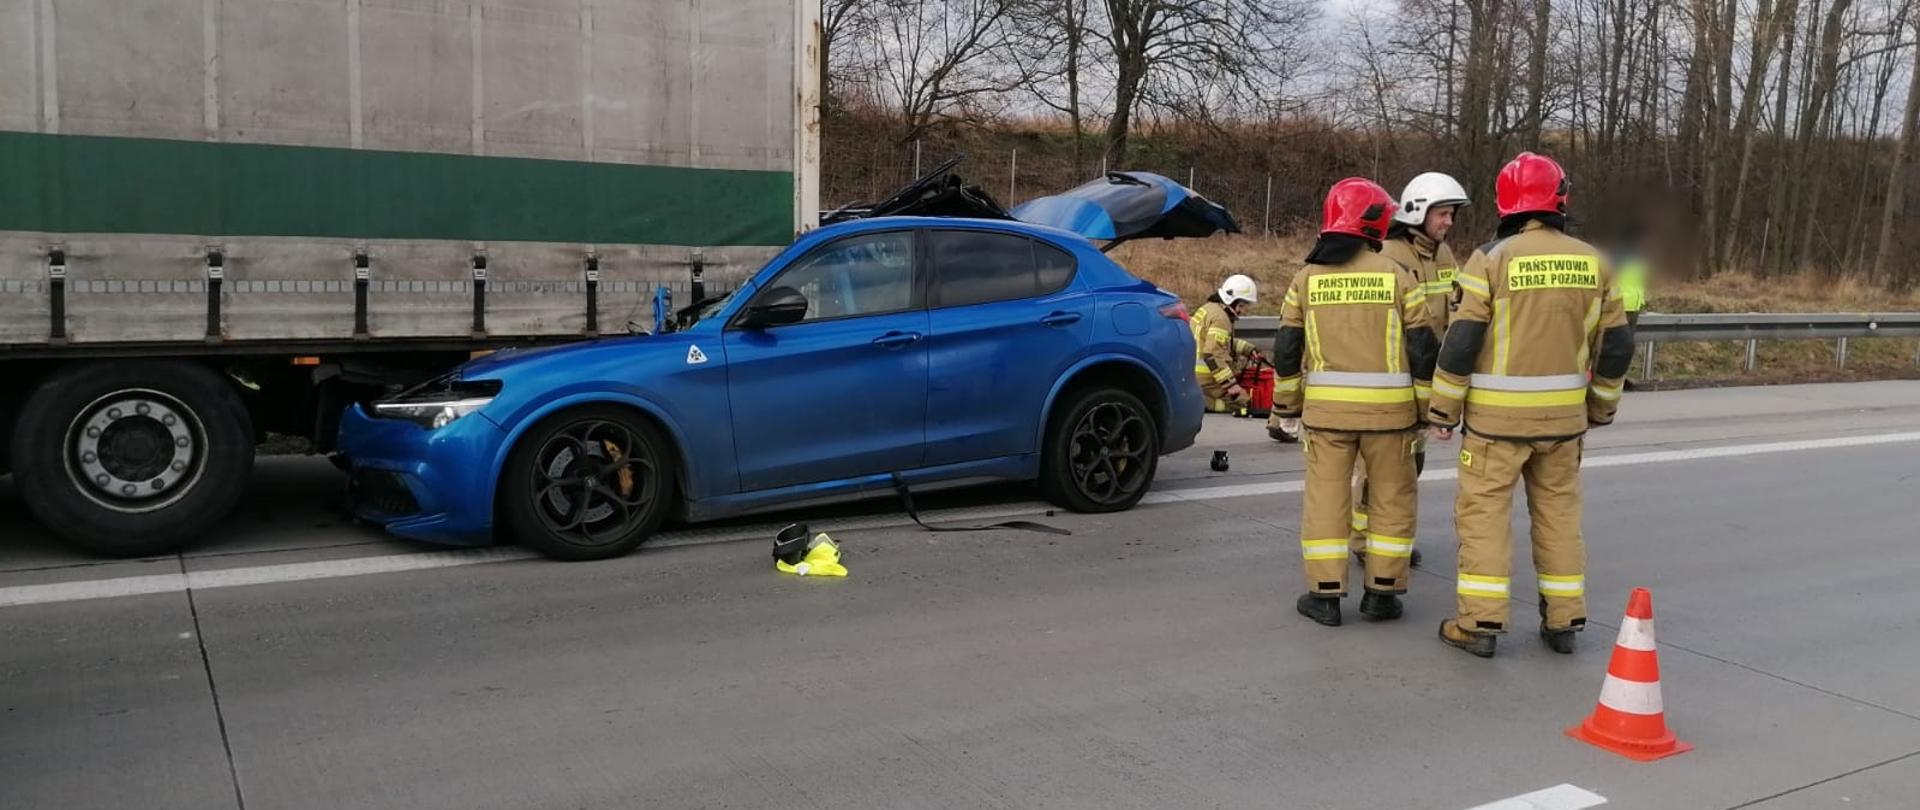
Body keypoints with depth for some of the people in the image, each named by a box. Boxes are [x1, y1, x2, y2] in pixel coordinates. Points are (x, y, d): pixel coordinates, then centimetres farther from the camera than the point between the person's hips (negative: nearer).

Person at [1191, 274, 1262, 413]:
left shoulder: (1209, 308, 12)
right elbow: (1212, 355, -26)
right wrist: (1230, 384, -24)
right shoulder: (1220, 318, -18)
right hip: (1205, 380, -10)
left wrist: (1248, 349, 17)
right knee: (1242, 401, -5)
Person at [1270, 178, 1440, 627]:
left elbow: (1286, 349, 6)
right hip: (1388, 407, -1)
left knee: (1325, 498, 7)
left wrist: (1287, 402, 17)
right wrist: (1430, 405, 10)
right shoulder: (1397, 275, -2)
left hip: (1326, 406, 1)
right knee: (1392, 498, 12)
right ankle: (1382, 592, 15)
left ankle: (1325, 594, 9)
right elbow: (1422, 348, -1)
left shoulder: (1307, 278, 3)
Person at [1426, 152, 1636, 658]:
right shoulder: (1592, 262, 4)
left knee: (1484, 510, 3)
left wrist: (1443, 407, -1)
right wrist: (1601, 406, 22)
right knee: (1559, 511, 14)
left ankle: (1480, 623, 4)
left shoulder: (1491, 259, -10)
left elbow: (1461, 343, -11)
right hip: (1563, 413, 4)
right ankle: (1563, 622, 21)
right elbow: (1616, 345, 9)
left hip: (1498, 413, -4)